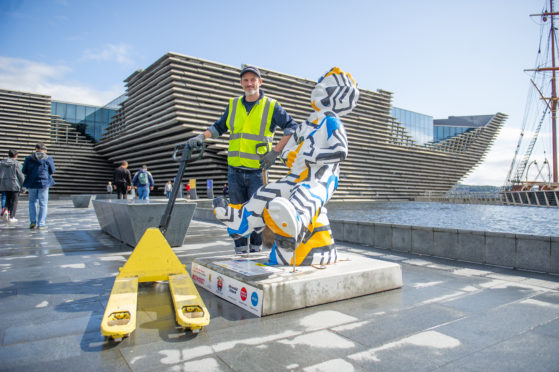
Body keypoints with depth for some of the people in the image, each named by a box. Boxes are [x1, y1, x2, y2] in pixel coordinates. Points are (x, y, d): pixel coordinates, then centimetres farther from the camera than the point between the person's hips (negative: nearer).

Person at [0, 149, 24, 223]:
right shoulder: (17, 164, -8)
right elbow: (20, 176, -8)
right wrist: (23, 186, -2)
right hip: (14, 184, -4)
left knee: (8, 199, 21)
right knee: (14, 200, 4)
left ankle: (6, 210, -4)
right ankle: (11, 217, 3)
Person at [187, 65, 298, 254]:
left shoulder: (271, 106, 2)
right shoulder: (233, 105, 13)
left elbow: (292, 128, 0)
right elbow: (219, 127, 23)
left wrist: (275, 151, -10)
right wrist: (202, 136, 5)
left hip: (257, 171, -3)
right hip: (235, 170, 4)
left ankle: (256, 249, 14)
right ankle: (241, 251, 16)